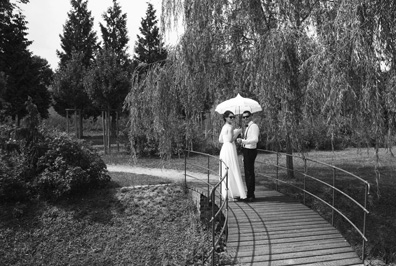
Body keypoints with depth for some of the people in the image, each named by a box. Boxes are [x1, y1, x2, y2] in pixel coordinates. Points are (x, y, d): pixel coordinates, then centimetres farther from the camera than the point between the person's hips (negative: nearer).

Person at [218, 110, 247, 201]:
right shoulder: (230, 127, -12)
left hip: (225, 149, 9)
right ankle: (233, 194, 0)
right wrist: (237, 132, -9)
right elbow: (230, 140, -20)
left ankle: (226, 193, 18)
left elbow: (220, 140, 18)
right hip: (230, 150, -9)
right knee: (232, 172, -4)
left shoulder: (224, 127, 15)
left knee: (226, 172, 12)